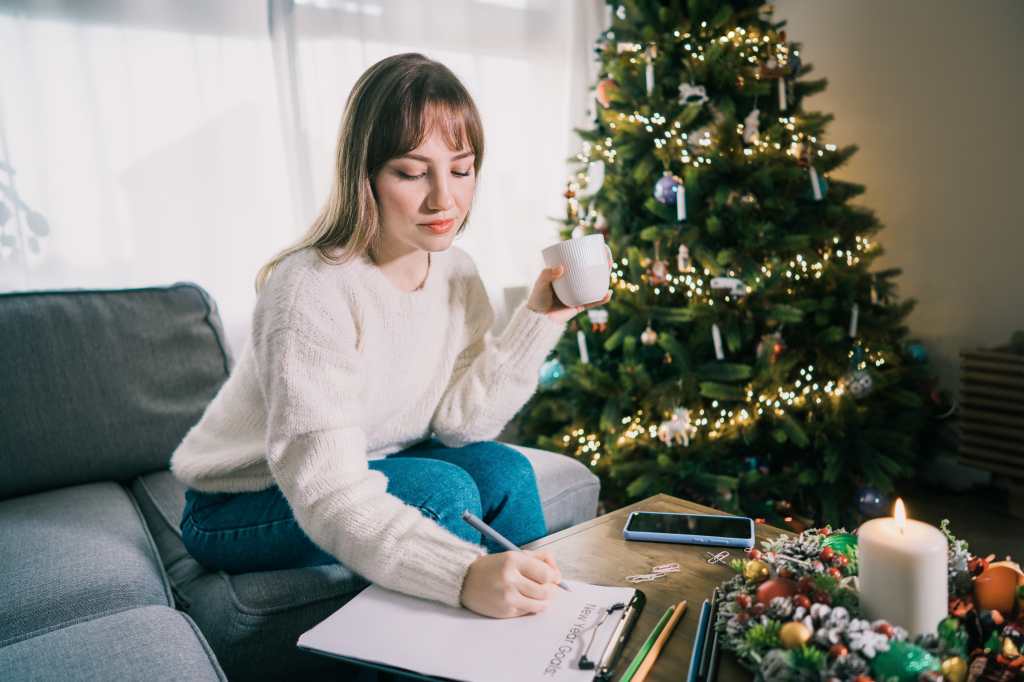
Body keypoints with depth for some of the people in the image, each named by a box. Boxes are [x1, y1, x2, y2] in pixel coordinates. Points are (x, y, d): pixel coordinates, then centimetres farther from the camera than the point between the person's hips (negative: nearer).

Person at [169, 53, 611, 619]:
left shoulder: (454, 270, -7)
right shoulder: (313, 291, -30)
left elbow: (458, 420, -11)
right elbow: (328, 496, -35)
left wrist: (538, 319, -18)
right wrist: (463, 575, -47)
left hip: (363, 472, 6)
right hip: (240, 507, -6)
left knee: (502, 469, -13)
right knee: (443, 489, -26)